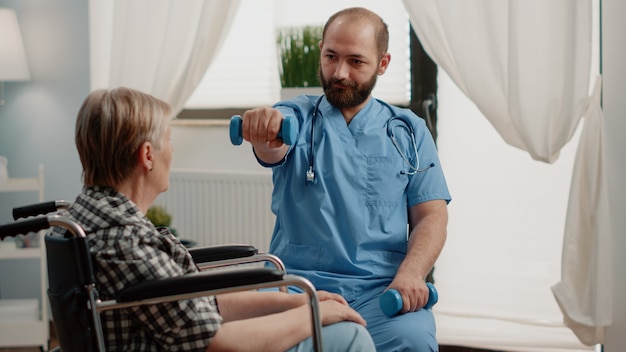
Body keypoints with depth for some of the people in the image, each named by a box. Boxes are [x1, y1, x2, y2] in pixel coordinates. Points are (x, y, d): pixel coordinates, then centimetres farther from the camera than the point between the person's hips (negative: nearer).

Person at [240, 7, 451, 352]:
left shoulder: (409, 132, 15)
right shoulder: (296, 117, 11)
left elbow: (432, 216, 9)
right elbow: (272, 149, -13)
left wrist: (411, 273, -12)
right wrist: (263, 129, -39)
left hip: (381, 288, 1)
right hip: (298, 284, 0)